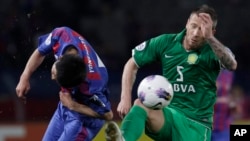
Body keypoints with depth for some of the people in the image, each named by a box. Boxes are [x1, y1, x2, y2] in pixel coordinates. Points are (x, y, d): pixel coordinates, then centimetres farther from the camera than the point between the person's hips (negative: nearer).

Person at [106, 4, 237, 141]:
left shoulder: (213, 50, -7)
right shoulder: (166, 43, 1)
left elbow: (232, 65, -31)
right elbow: (132, 64, 11)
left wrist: (209, 38, -43)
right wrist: (125, 98, -2)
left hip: (196, 124, -2)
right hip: (167, 116, 2)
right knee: (141, 104, -31)